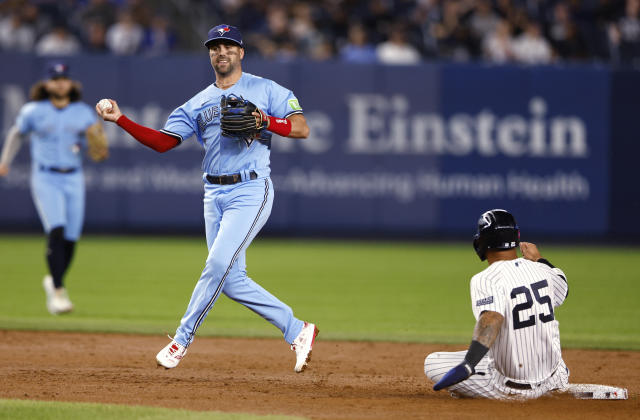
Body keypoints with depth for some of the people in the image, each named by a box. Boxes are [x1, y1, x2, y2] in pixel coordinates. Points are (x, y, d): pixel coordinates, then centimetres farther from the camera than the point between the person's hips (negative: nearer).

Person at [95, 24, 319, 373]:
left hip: (251, 191, -6)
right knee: (232, 280, 2)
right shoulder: (198, 103, 16)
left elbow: (302, 128, -3)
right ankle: (297, 331, 12)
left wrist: (267, 122, -20)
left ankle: (182, 340, -4)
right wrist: (120, 120, -1)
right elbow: (161, 141, 10)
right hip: (214, 195, 6)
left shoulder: (265, 90, 3)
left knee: (217, 265, -15)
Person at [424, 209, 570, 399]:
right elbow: (562, 288, 25)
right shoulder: (540, 269, 2)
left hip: (511, 388, -7)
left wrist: (467, 366, -46)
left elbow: (491, 319, -37)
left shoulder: (486, 280, -18)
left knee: (432, 363, -4)